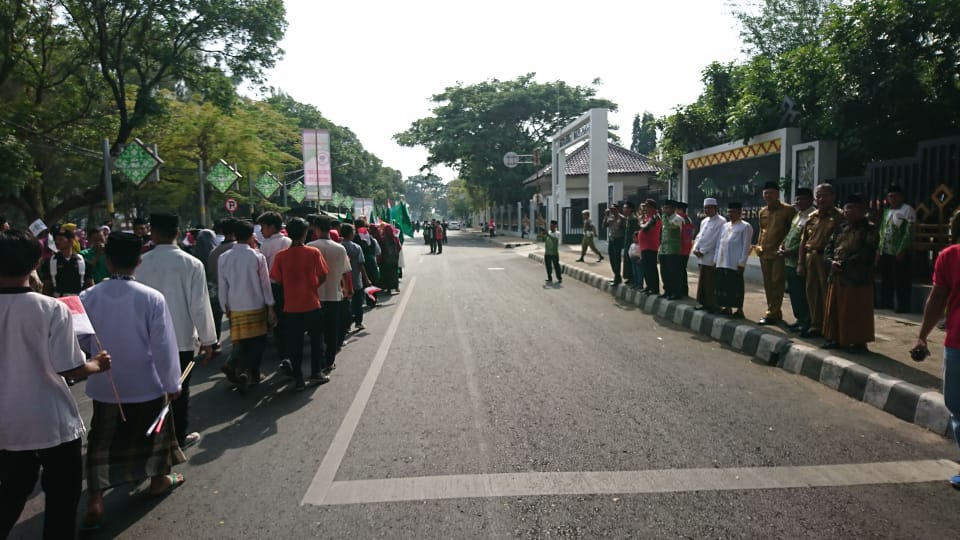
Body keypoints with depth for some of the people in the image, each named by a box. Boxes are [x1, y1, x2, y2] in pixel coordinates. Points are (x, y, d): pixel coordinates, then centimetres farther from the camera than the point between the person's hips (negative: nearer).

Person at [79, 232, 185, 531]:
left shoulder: (88, 297, -10)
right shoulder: (152, 297, -19)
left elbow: (81, 341, 2)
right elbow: (164, 346, -15)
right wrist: (172, 383, -4)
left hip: (104, 385, 2)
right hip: (146, 383, -2)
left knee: (102, 439, 13)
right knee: (153, 431, 20)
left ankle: (94, 500, 11)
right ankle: (158, 479, 39)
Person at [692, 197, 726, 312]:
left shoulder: (721, 221, -8)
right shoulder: (704, 221, 19)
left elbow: (715, 240, -14)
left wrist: (702, 251, -13)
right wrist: (696, 249, 1)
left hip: (711, 258, -8)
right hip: (702, 258, 8)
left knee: (710, 283, -4)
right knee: (702, 281, 12)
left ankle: (711, 305, 2)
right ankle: (703, 303, 20)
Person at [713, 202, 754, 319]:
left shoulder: (745, 227, -3)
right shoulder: (725, 226, 17)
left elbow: (746, 247, -8)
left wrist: (741, 263, -13)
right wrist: (716, 259, 14)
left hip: (735, 264, -7)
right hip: (722, 263, 7)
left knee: (736, 287, -2)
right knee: (723, 286, 9)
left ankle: (739, 310, 6)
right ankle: (727, 308, 19)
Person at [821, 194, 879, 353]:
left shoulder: (869, 229, -6)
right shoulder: (840, 227, 15)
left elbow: (865, 254, -17)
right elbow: (829, 247, 11)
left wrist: (844, 264, -18)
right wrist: (832, 262, -8)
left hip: (858, 278, -7)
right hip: (837, 276, 7)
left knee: (856, 313, -1)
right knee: (835, 310, 12)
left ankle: (859, 342, 9)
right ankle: (837, 339, 23)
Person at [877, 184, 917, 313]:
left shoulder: (907, 210, -6)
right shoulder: (887, 211, 16)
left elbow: (909, 232, -13)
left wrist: (902, 250, -18)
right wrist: (879, 250, 12)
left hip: (900, 253, -7)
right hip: (885, 253, 7)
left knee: (901, 282, -4)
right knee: (886, 281, 12)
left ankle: (901, 307, 1)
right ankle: (885, 305, 20)